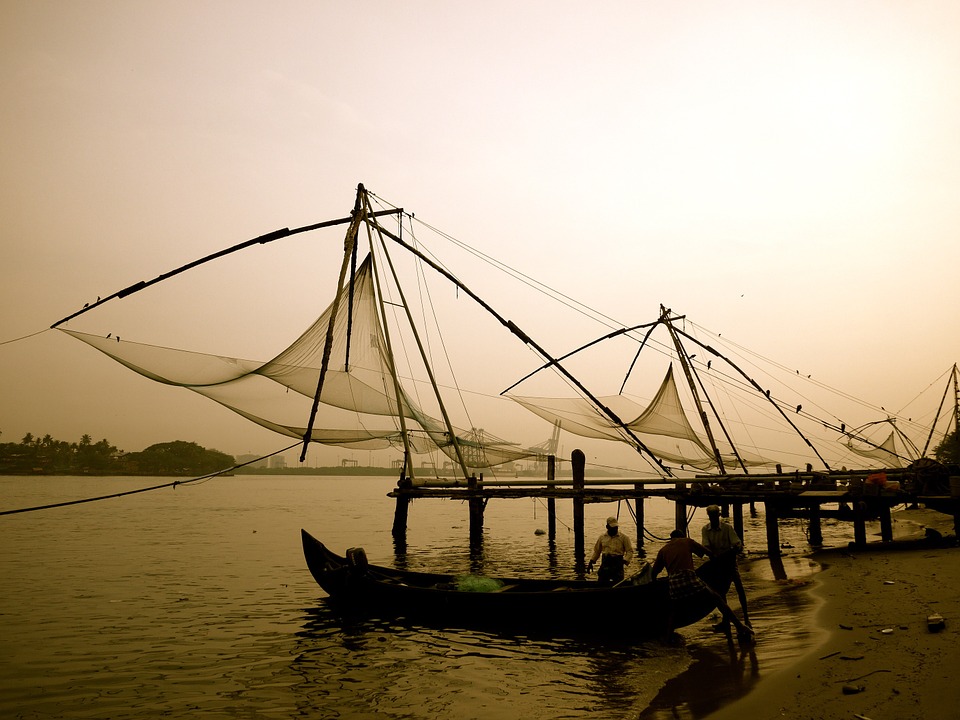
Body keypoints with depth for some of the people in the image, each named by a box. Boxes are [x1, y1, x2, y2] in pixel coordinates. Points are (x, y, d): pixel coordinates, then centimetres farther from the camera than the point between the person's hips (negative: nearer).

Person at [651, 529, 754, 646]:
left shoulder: (663, 550, 26)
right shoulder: (687, 541, 23)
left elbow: (654, 572, 24)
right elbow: (709, 553, 21)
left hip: (673, 581, 2)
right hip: (689, 577, -2)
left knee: (672, 610, 21)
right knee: (716, 598, 6)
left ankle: (668, 638, 7)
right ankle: (740, 627, 0)